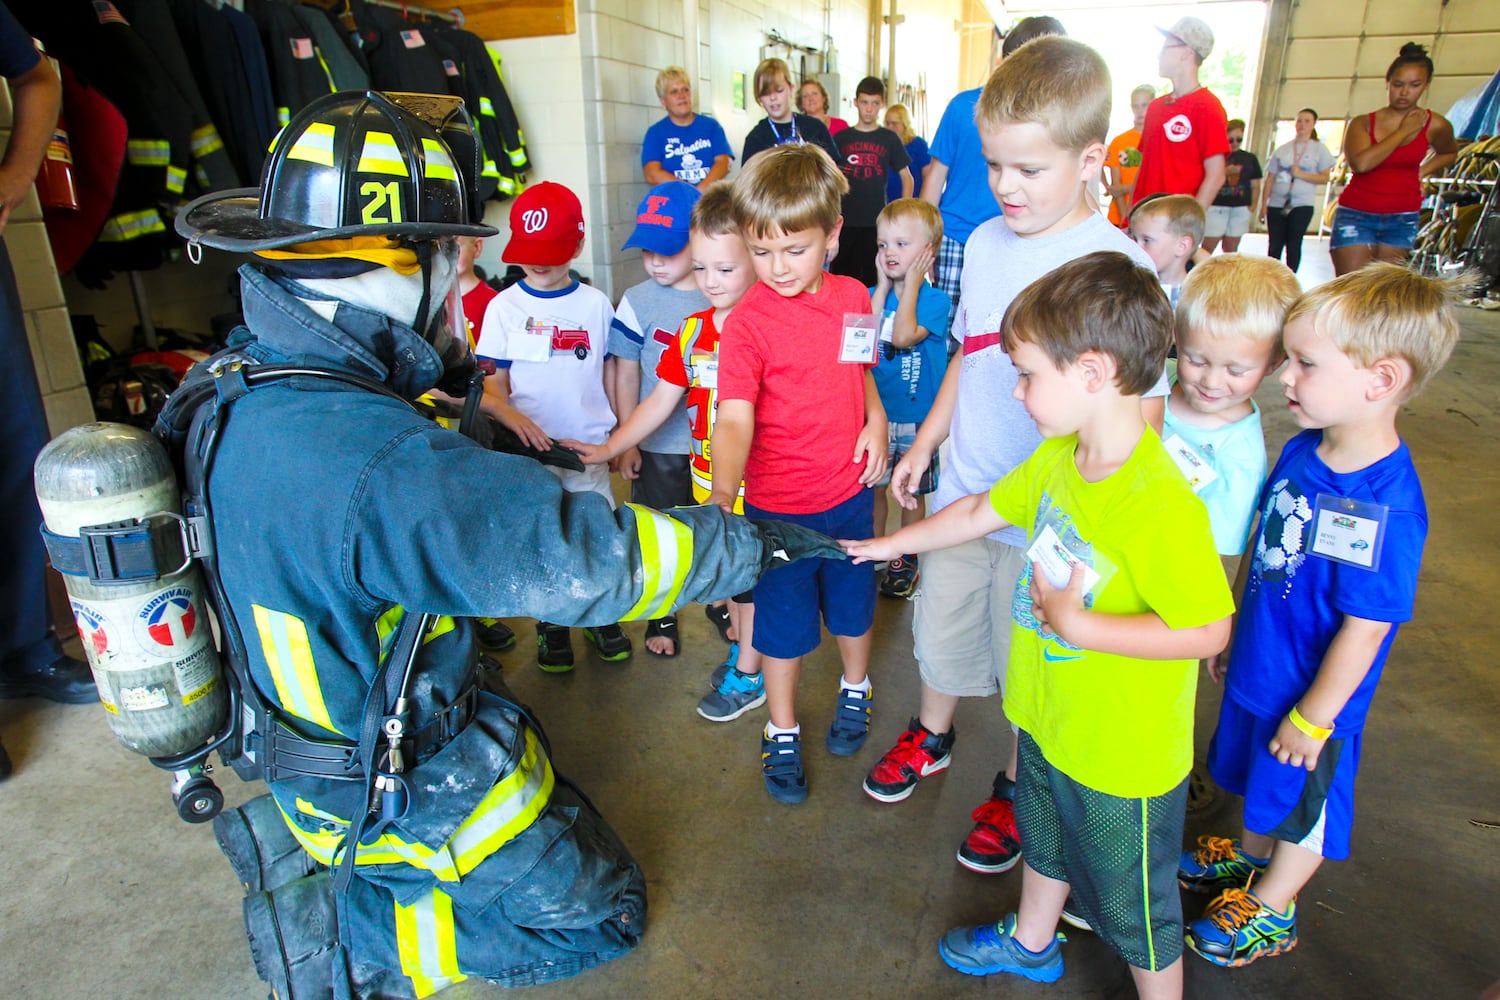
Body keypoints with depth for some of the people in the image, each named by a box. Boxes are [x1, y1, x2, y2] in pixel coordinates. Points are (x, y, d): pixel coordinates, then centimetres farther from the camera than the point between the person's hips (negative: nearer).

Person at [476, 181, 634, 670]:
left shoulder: (595, 303, 2)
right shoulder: (503, 307, -2)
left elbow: (611, 373, 9)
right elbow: (492, 387, -3)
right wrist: (515, 418, -23)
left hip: (589, 446, 1)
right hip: (530, 449, 0)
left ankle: (601, 615, 31)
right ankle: (552, 625, 31)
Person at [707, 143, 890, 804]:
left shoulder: (853, 297, -1)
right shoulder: (747, 322, -18)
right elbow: (735, 416, -30)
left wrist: (876, 418, -3)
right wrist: (721, 496, -45)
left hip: (850, 493, 5)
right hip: (778, 505, -4)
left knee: (852, 604, 23)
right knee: (782, 623, 11)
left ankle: (855, 691, 51)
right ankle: (782, 733, 33)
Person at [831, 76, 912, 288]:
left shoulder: (889, 139, 6)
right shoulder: (841, 138, 7)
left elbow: (906, 178, 9)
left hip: (877, 221, -1)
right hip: (845, 221, 1)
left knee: (874, 280, 2)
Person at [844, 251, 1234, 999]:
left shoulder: (1160, 502, -33)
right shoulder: (1058, 458, -7)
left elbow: (1208, 630, -30)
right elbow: (982, 511, 7)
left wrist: (1077, 624, -29)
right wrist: (889, 544, 15)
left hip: (1123, 753, -8)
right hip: (1048, 717, 8)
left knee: (1130, 904, 17)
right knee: (1044, 840, 33)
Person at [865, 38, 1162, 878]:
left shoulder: (1120, 267, -17)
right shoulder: (986, 243, 1)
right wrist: (924, 445, 16)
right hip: (962, 492, 5)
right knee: (942, 631, 21)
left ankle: (1014, 788, 40)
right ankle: (932, 737, 50)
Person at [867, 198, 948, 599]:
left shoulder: (935, 299, -10)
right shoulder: (874, 294, 2)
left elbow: (903, 337, -27)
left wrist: (910, 285, -18)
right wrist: (884, 285, -12)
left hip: (917, 415, -3)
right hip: (876, 411, 3)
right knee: (874, 487, 13)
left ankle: (906, 561, 28)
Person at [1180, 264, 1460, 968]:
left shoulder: (1384, 506, -31)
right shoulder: (1302, 450, -7)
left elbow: (1365, 629, -24)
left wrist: (1311, 720, -15)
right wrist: (1233, 636, 14)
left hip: (1312, 697, -7)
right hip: (1259, 669, 7)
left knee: (1303, 807, 18)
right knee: (1260, 788, 29)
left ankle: (1270, 910, 40)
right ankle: (1250, 856, 54)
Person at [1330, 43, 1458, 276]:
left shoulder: (1435, 125, 6)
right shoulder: (1362, 123, 0)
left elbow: (1449, 153, 29)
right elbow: (1360, 163, -20)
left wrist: (1421, 173, 11)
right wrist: (1403, 131, -10)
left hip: (1403, 220, 3)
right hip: (1356, 215, -3)